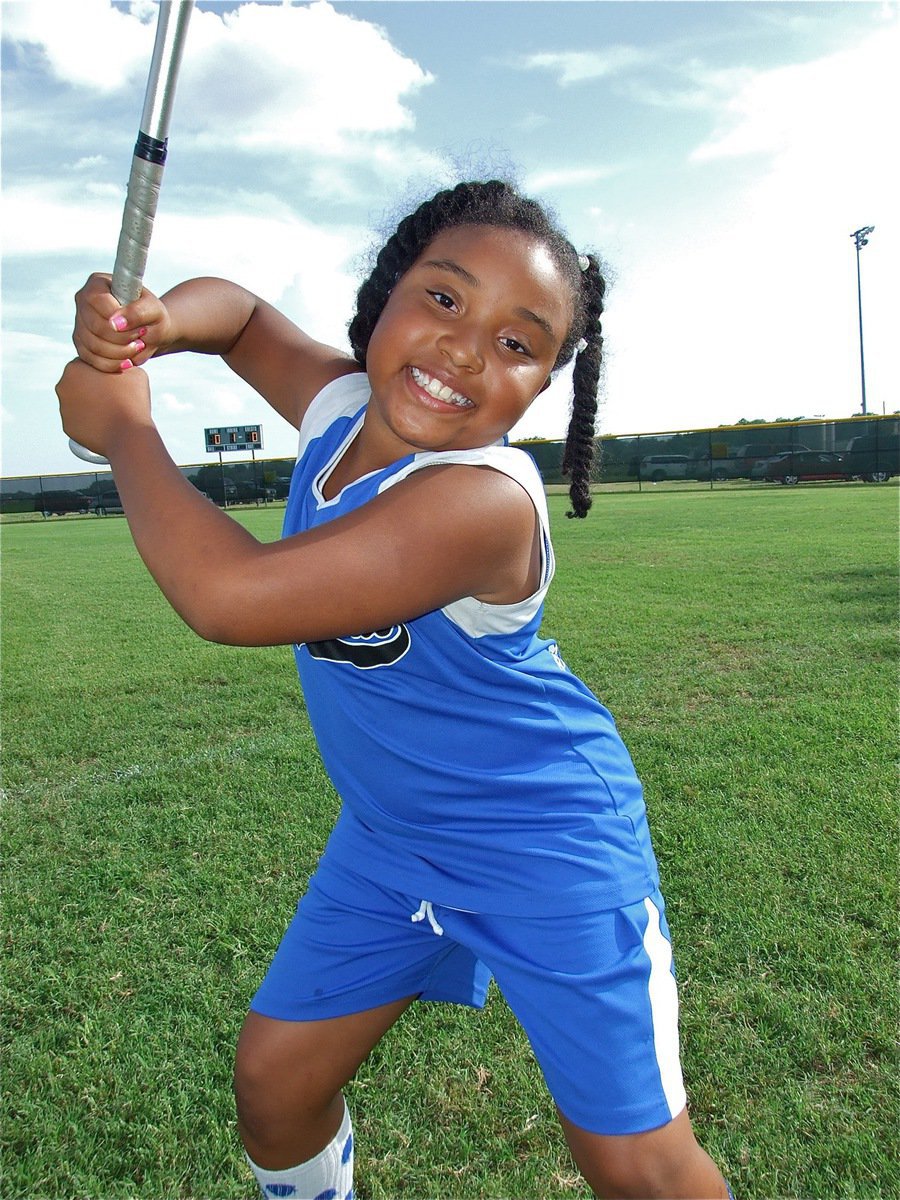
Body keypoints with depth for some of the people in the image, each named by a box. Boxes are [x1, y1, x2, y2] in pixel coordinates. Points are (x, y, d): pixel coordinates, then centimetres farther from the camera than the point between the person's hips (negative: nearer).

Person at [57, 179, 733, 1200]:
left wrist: (123, 431, -22)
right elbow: (241, 312, 12)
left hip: (548, 848, -6)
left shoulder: (484, 500, -33)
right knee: (273, 1078, 15)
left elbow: (230, 597, -38)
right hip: (389, 835, 7)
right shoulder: (340, 404, -8)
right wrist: (155, 320, -12)